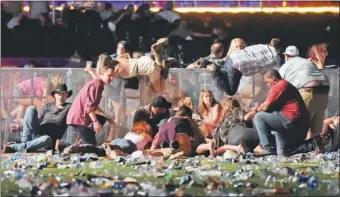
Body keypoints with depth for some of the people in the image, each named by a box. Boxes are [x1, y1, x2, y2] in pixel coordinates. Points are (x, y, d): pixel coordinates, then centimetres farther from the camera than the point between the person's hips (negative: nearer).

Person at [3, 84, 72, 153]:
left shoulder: (68, 107, 6)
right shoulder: (47, 106, 17)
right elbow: (37, 119, 22)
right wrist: (20, 126, 13)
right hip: (38, 133, 4)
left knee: (46, 139, -43)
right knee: (31, 108, -16)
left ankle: (14, 147, -37)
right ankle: (25, 142, -22)